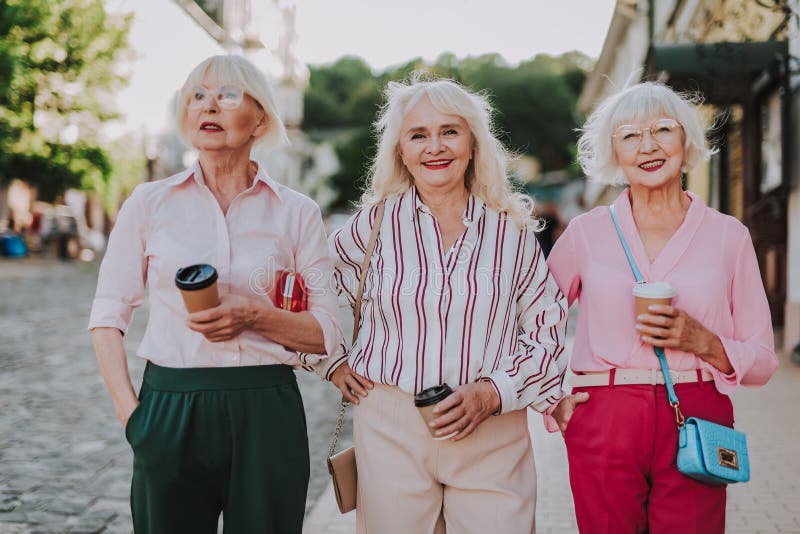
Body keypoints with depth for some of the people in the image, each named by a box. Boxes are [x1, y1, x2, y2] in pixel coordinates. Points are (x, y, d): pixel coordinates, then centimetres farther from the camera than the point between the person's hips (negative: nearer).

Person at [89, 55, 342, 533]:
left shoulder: (297, 212, 2)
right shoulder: (149, 203, 4)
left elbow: (327, 334, 2)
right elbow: (109, 316, 7)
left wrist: (258, 316, -15)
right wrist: (128, 409, -4)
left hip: (266, 412, 0)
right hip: (169, 411, 0)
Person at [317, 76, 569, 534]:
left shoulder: (512, 230, 3)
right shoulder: (377, 222, 2)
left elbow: (548, 333, 5)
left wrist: (491, 393, -7)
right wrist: (333, 362, 6)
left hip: (493, 436, 1)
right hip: (391, 432, 0)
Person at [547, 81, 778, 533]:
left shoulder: (728, 235, 4)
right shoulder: (587, 232, 4)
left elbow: (763, 363, 6)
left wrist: (703, 342, -11)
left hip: (697, 424, 0)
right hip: (604, 425, 0)